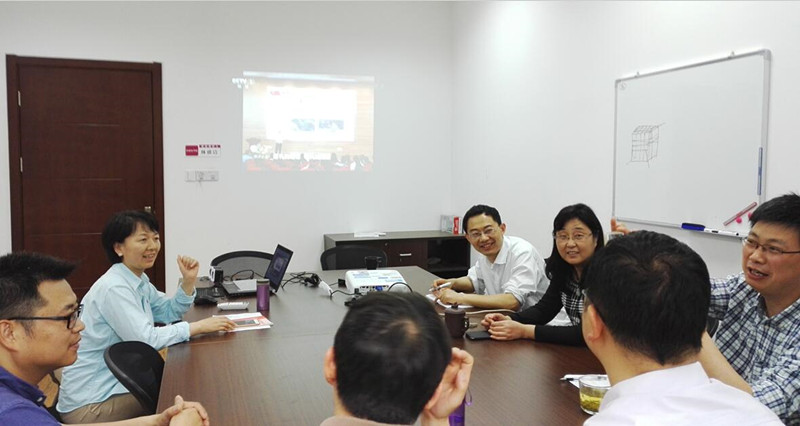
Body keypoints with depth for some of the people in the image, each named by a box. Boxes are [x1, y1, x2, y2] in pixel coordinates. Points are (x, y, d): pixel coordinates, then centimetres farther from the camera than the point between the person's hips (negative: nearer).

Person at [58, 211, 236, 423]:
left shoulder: (139, 280, 5)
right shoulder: (113, 288, -24)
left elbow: (169, 313, 13)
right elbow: (146, 339, -29)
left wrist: (188, 281, -4)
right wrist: (198, 326, -25)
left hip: (115, 381, 8)